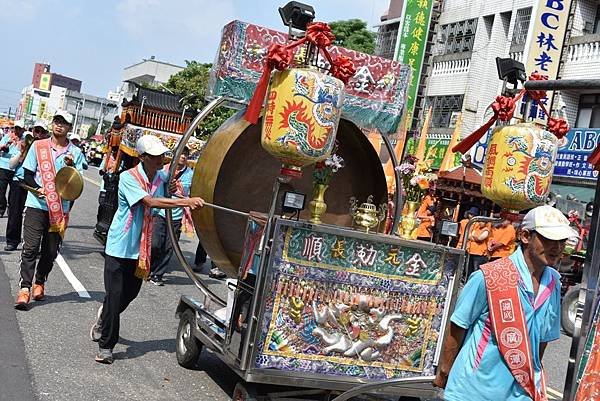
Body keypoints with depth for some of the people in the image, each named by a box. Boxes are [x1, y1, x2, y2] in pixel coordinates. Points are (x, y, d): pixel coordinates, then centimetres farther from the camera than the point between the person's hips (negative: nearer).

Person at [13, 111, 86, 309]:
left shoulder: (75, 153, 5)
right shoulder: (38, 146, 4)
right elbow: (27, 175, 3)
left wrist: (70, 166, -17)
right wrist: (38, 189, -15)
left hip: (60, 209, 2)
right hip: (36, 205, -1)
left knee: (51, 250, 8)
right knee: (30, 248, -8)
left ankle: (39, 282, 27)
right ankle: (24, 288, -6)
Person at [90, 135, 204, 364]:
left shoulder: (161, 178, 5)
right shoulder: (129, 178, -16)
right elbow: (151, 202, -30)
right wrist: (186, 202, -37)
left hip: (141, 248, 6)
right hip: (120, 245, -6)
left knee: (130, 293, 15)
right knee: (115, 296, -4)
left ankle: (104, 319, 44)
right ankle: (105, 346, 9)